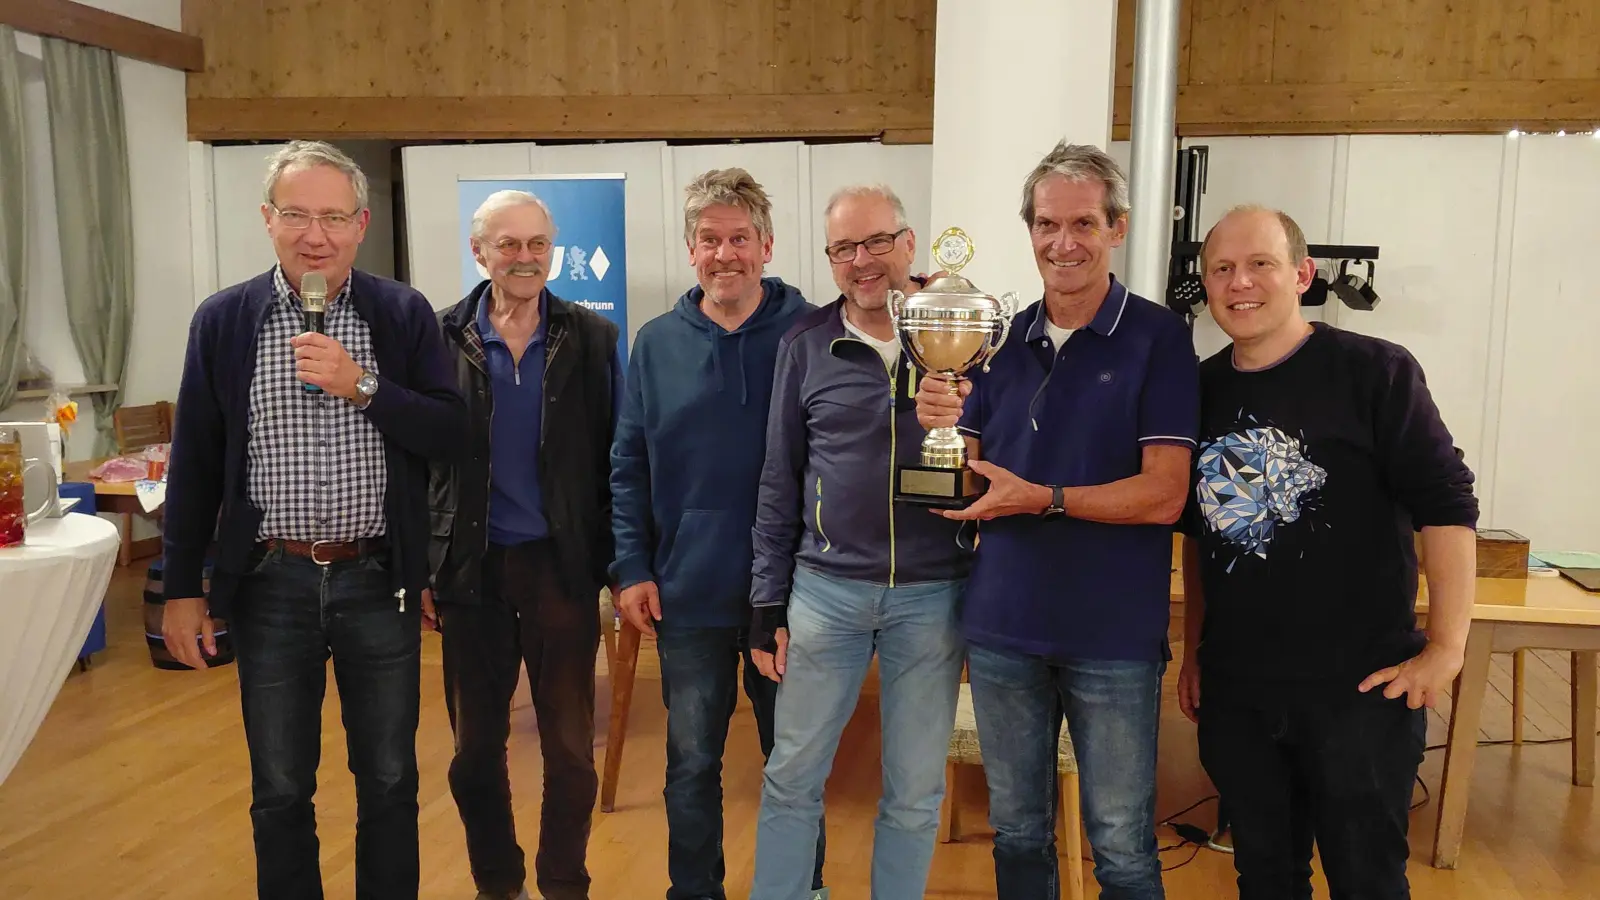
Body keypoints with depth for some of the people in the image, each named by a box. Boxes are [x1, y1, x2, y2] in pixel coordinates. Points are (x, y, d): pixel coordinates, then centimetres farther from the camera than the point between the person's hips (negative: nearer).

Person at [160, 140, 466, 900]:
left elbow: (448, 434, -6)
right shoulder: (222, 321, 0)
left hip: (379, 580, 0)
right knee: (279, 789, 13)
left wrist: (362, 386, -20)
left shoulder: (404, 315, -2)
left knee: (389, 779, 12)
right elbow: (194, 465, 3)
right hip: (270, 583, 1)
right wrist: (182, 589, 3)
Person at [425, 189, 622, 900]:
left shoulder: (592, 339, -1)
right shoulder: (442, 338, 0)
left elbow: (614, 460, -1)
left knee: (570, 747, 9)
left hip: (562, 566, -1)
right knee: (475, 745, 13)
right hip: (472, 568, 1)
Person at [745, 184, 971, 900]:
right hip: (825, 589, 1)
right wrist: (768, 602, 5)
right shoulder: (805, 344, 1)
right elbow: (779, 482, 5)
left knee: (915, 793, 12)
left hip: (932, 595, 0)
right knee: (791, 777, 11)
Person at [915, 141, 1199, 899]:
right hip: (1001, 626, 4)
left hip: (1113, 637, -4)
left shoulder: (1157, 337, -8)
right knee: (1016, 832, 19)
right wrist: (942, 430, -13)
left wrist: (1043, 499, -24)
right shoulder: (1003, 341, 6)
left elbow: (1163, 495, -15)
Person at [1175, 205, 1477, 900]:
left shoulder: (1374, 372, -9)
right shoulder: (1200, 389, 5)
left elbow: (1447, 505, -10)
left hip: (1359, 686, -4)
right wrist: (1194, 651, 14)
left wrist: (1446, 651, -14)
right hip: (1232, 691, 5)